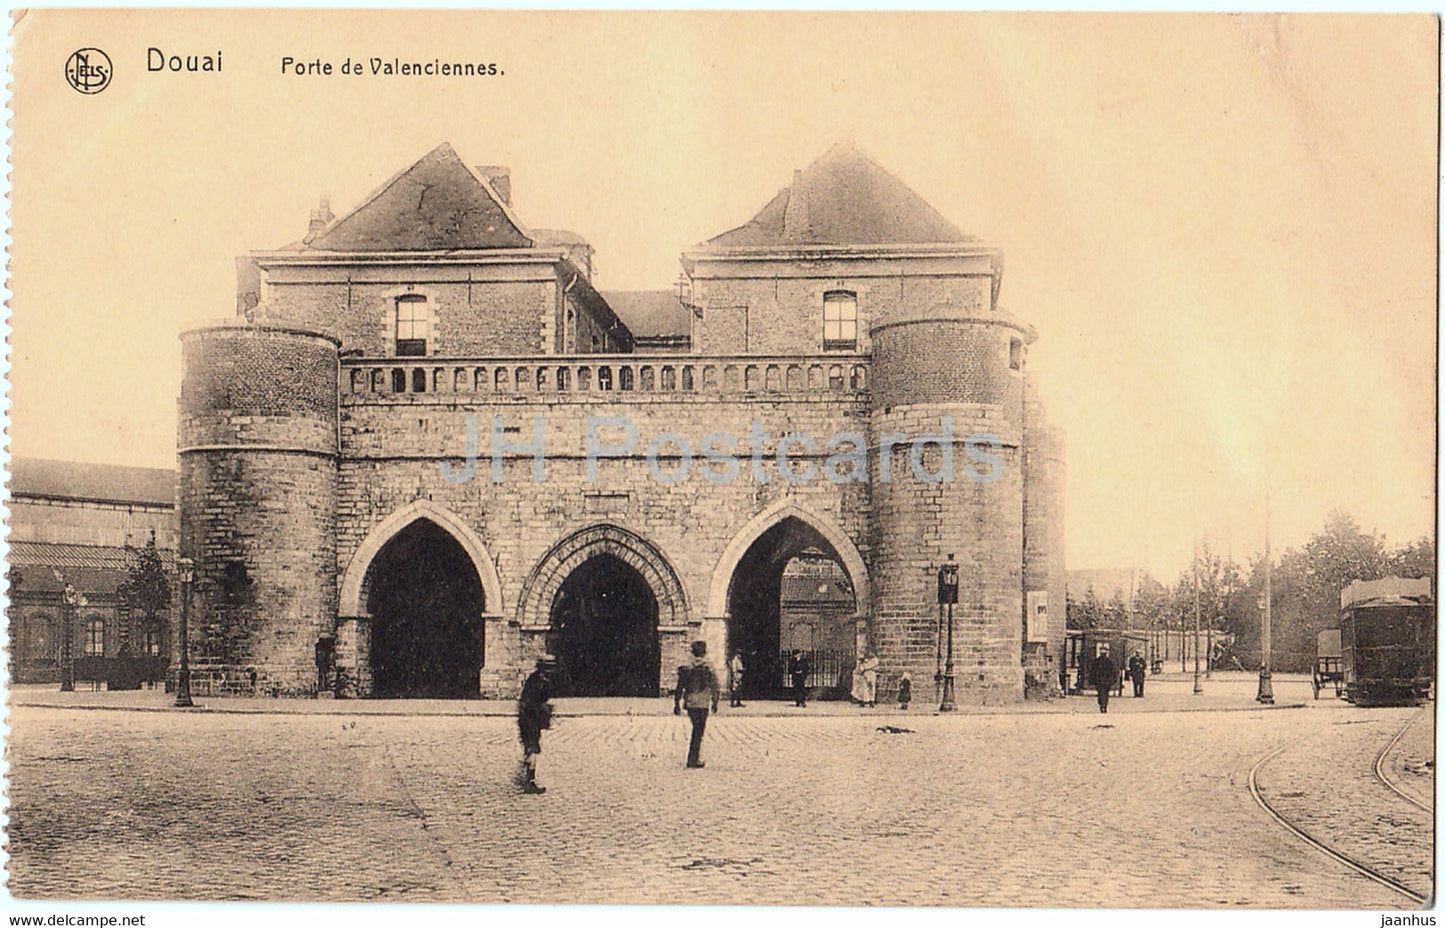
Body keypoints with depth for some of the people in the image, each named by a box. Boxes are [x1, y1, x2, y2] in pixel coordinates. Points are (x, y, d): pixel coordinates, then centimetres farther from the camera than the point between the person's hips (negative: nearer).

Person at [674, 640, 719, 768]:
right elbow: (714, 687, -5)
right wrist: (715, 703, 5)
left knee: (697, 729, 18)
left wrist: (677, 704, 9)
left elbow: (679, 687, 4)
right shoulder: (709, 668, -5)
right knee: (699, 731, 1)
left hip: (690, 703, 4)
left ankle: (697, 758, 21)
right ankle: (693, 760, -2)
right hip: (703, 703, -4)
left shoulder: (686, 669, 4)